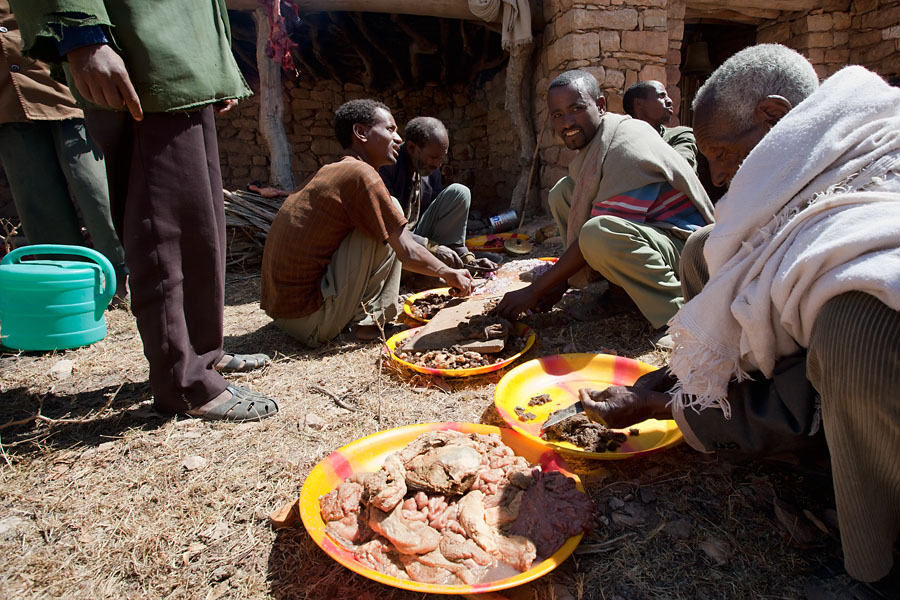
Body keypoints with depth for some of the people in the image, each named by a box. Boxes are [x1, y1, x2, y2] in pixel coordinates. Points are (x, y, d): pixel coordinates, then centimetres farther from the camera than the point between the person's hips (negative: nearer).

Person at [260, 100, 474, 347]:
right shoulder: (360, 173, -13)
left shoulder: (329, 172, 14)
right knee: (390, 218, -7)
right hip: (312, 323, -9)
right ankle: (368, 320, -3)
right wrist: (449, 274, 6)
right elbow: (408, 254, -12)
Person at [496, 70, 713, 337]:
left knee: (600, 235, -39)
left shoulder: (626, 147, -23)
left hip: (684, 245, -10)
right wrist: (562, 283, 3)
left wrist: (535, 291, -24)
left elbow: (602, 234, -27)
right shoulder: (589, 142, 7)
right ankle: (618, 287, 2)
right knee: (562, 192, 3)